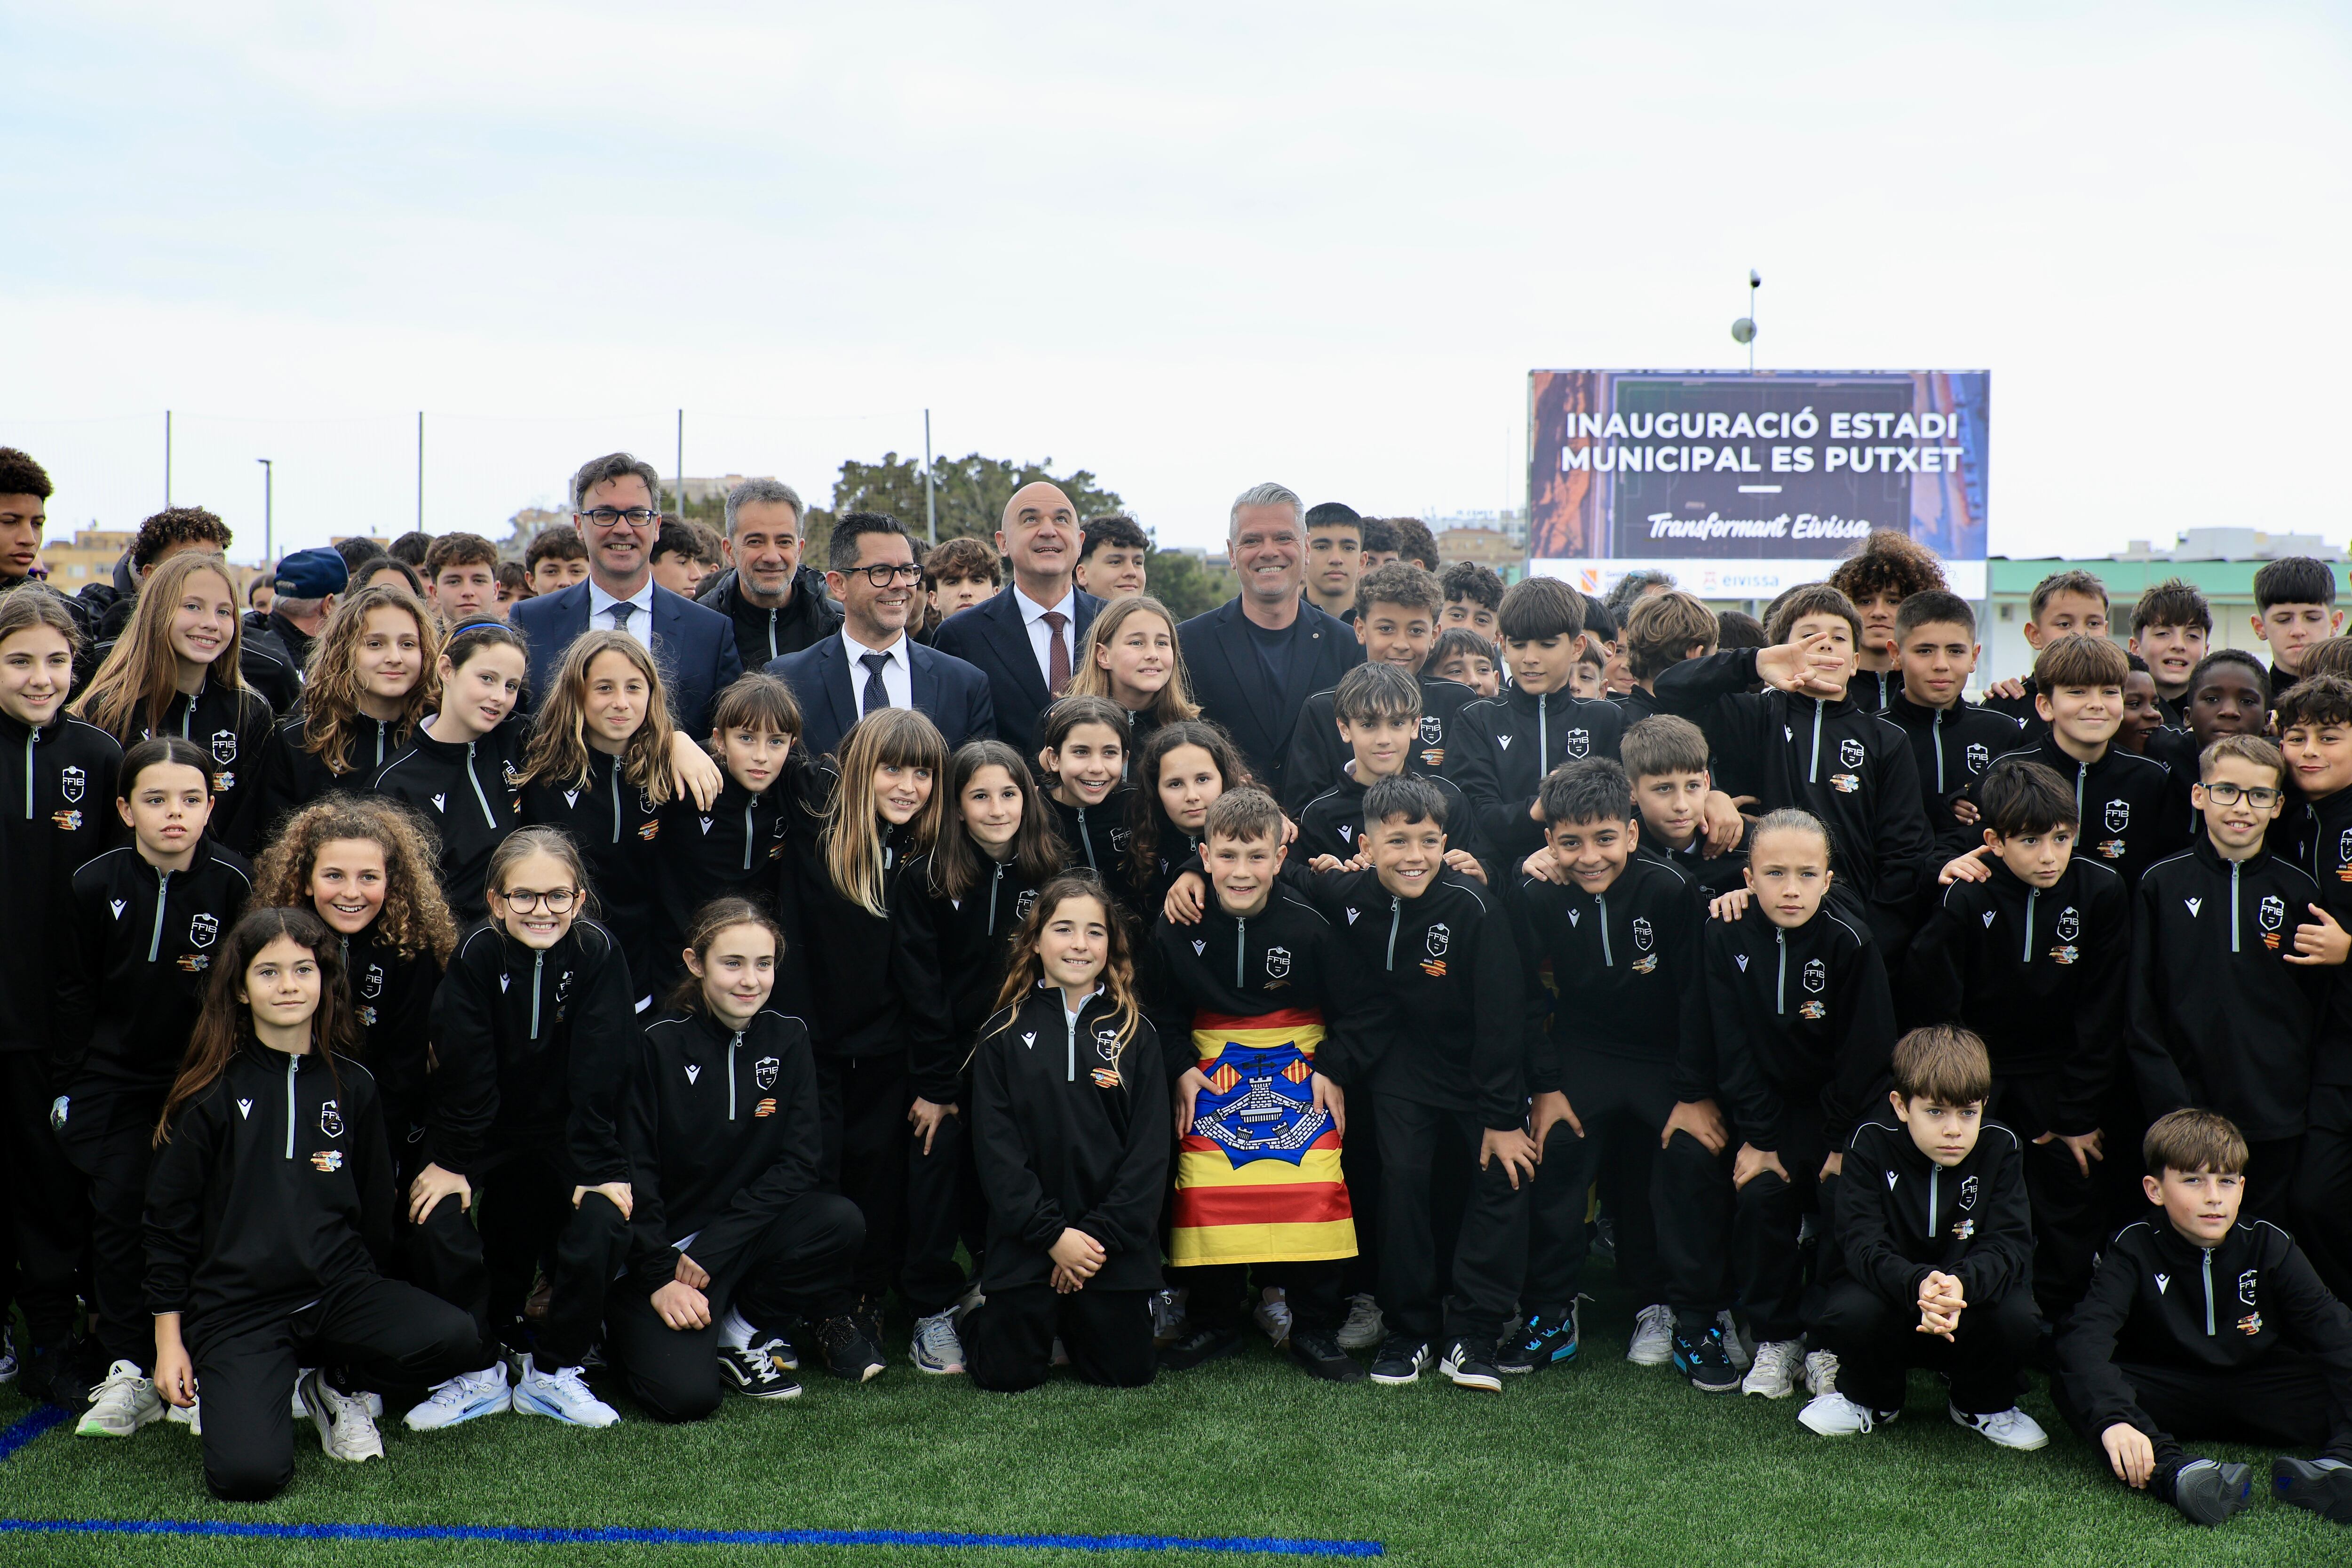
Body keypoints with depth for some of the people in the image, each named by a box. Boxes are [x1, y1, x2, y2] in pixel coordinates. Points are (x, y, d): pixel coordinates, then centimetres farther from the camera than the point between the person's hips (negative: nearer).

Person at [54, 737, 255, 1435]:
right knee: (118, 1211, -1)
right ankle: (128, 1372, 8)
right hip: (114, 1080, 2)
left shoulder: (235, 883, -9)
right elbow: (74, 991, 5)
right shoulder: (94, 886, -4)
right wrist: (69, 1083, 4)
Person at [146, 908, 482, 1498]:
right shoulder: (213, 1093, -1)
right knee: (248, 1473, -26)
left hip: (338, 1290, 3)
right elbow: (168, 1220, 4)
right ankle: (239, 1388, 10)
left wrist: (375, 1309, 17)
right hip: (234, 1303, -3)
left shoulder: (353, 1085, 7)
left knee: (453, 1339, -26)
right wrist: (169, 1340, 2)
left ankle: (336, 1384, 5)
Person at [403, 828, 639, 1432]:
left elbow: (601, 1075, -17)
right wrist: (450, 1161, -18)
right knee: (434, 1220, -22)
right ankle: (479, 1372, 1)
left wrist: (598, 1169, -20)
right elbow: (462, 1067, -17)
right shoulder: (477, 954, -17)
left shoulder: (598, 953, -17)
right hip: (485, 1131, 0)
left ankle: (552, 1371, 1)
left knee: (601, 1223, -22)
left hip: (566, 1133, 0)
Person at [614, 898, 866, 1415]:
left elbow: (799, 1160, -6)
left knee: (841, 1222, -25)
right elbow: (633, 1169, -10)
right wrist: (660, 1278, -17)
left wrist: (711, 1250, -15)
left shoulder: (788, 1038, -1)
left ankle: (740, 1335, -2)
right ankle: (632, 1326, 10)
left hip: (745, 1231, 4)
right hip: (660, 1242, -4)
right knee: (687, 1395, -24)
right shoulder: (661, 1043, -11)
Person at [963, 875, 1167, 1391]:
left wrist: (1102, 1234, -11)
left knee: (1126, 1373, 1)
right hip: (1025, 1237, -1)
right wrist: (1052, 1234, -13)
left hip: (1115, 1240, 1)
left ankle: (1070, 1323, 31)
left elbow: (1149, 1149, -1)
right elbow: (995, 1147, -4)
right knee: (1006, 1375, -4)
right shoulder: (1004, 1034, 1)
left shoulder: (1135, 1034, 3)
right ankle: (986, 1313, 28)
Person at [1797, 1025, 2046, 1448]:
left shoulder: (2000, 1147, -10)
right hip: (1891, 1294, -1)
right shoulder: (1872, 1143, -13)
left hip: (1974, 1298, 1)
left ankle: (1983, 1404, 4)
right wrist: (1917, 1284, -44)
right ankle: (1868, 1398, 4)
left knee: (2019, 1317, -31)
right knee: (1847, 1313, -33)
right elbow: (1861, 1242, -22)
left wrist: (1963, 1283, -42)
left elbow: (2009, 1245, -18)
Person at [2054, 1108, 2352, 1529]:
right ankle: (2176, 1473, -50)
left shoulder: (2269, 1246, -5)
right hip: (2166, 1397, -2)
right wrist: (2111, 1420, -44)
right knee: (2070, 1385, -30)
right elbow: (2086, 1336, -26)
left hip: (2257, 1394, 2)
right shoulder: (2135, 1249, -11)